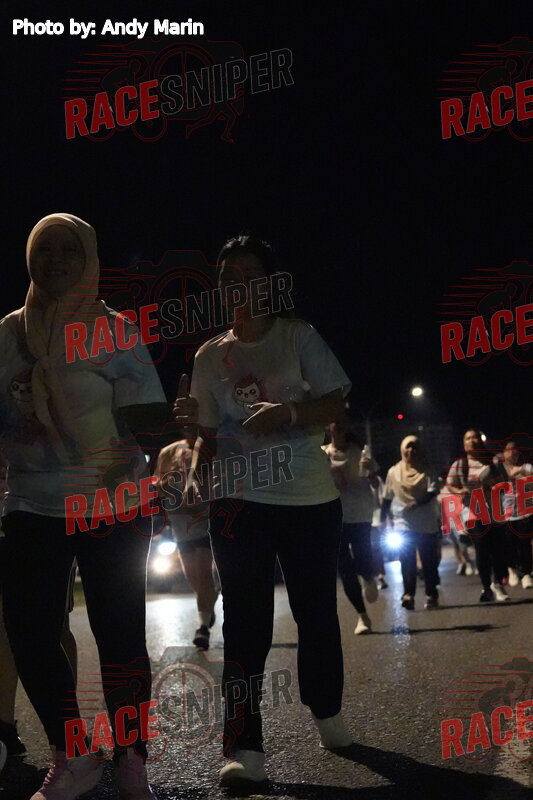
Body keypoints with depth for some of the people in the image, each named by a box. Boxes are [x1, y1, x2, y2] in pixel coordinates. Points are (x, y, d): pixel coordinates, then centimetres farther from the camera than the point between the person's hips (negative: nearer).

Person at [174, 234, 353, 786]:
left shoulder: (298, 336, 3)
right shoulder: (210, 356, 11)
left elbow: (335, 404, -2)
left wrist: (289, 413, -19)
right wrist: (196, 469, 0)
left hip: (309, 498, -1)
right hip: (238, 502, 1)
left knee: (316, 610, 8)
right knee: (244, 621, -4)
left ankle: (326, 712, 32)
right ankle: (244, 748, -4)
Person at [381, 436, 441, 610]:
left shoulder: (426, 470, 2)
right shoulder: (394, 472, 5)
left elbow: (433, 492, -9)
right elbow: (387, 498, 11)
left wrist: (417, 503, -25)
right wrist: (383, 520, 9)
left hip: (427, 524, 0)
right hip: (403, 524, 0)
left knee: (429, 561, 2)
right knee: (407, 562, -6)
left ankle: (431, 596, 8)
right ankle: (408, 595, -9)